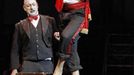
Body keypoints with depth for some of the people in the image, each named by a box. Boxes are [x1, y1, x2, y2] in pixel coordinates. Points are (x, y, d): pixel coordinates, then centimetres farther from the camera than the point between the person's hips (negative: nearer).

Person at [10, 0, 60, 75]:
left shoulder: (50, 21, 12)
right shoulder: (20, 26, 11)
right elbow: (15, 50, 10)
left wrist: (57, 36, -6)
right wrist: (14, 68, 1)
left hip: (47, 64, 0)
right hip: (28, 64, 0)